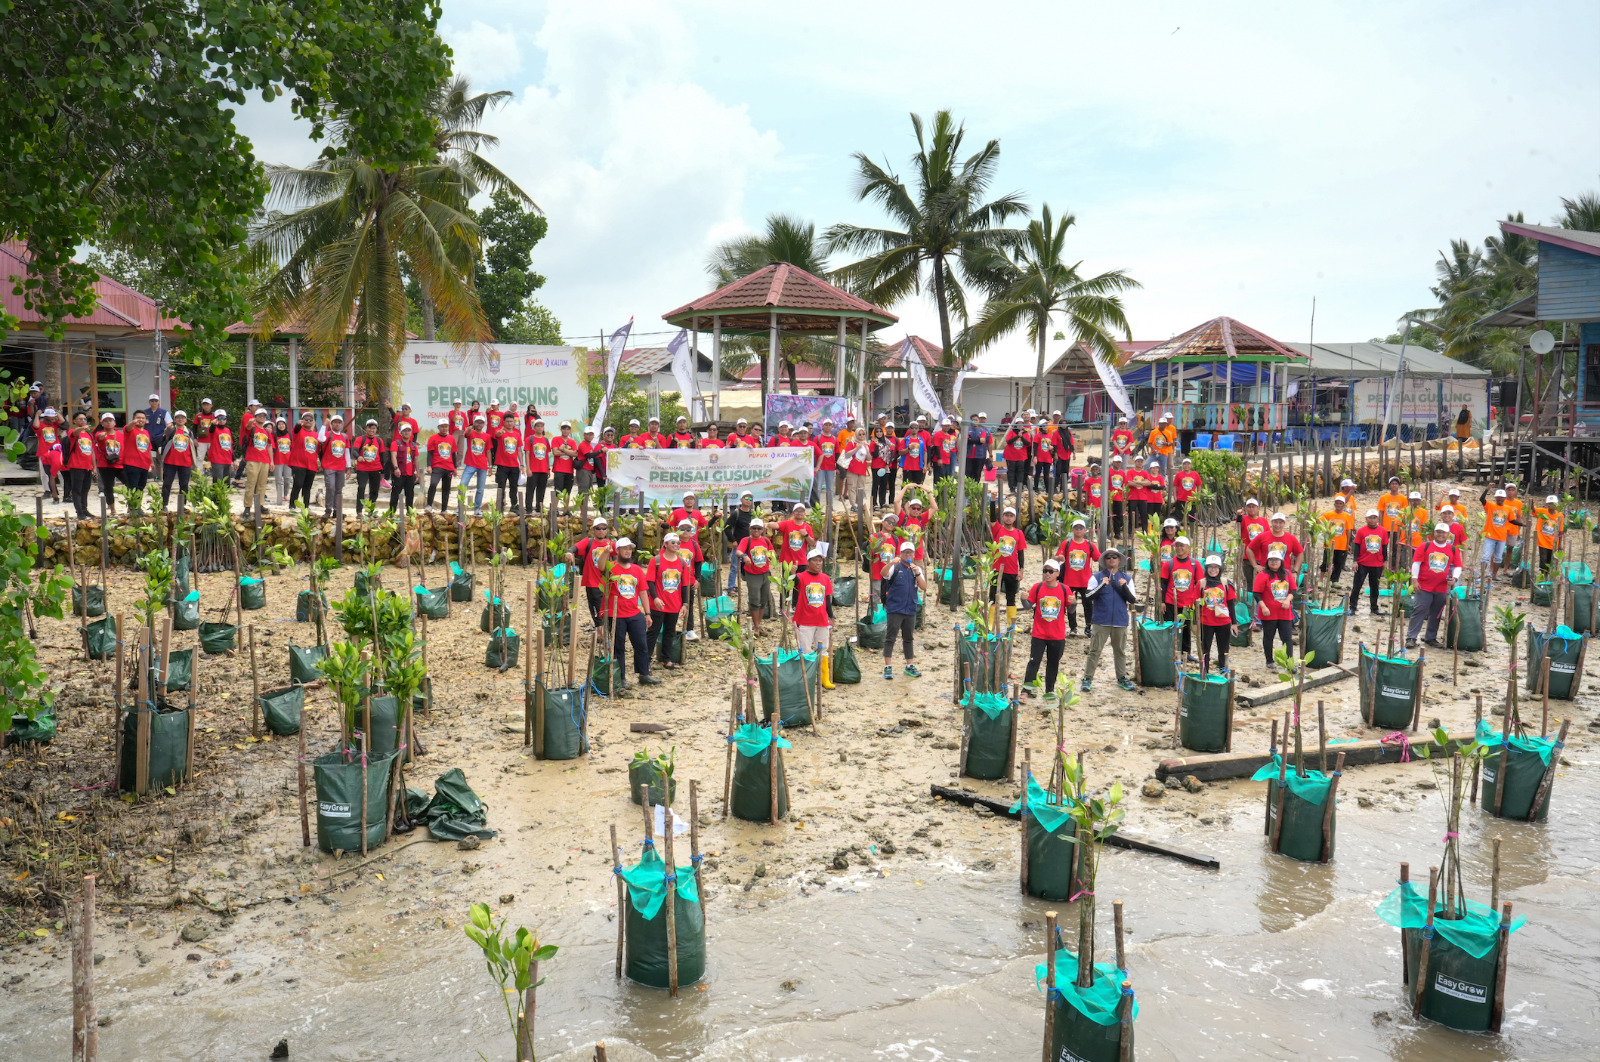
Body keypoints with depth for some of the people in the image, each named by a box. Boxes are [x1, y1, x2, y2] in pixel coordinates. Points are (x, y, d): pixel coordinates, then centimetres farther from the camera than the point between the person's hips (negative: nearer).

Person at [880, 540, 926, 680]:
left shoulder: (917, 569, 12)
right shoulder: (895, 567, -1)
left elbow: (924, 587, 1)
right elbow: (884, 573, -22)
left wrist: (917, 573, -13)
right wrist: (892, 562, -40)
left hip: (910, 609, 4)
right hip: (894, 609, -4)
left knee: (908, 638, 13)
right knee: (890, 638, -5)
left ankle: (910, 666, 22)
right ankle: (888, 667, -2)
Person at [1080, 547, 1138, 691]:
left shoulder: (1127, 578, 9)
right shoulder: (1096, 577, 3)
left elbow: (1132, 600, 3)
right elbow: (1088, 597, -8)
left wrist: (1124, 587, -14)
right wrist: (1102, 585, -20)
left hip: (1120, 621, 2)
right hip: (1100, 621, -2)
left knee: (1120, 651, 12)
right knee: (1095, 650, -2)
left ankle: (1122, 678, 23)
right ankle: (1087, 678, 3)